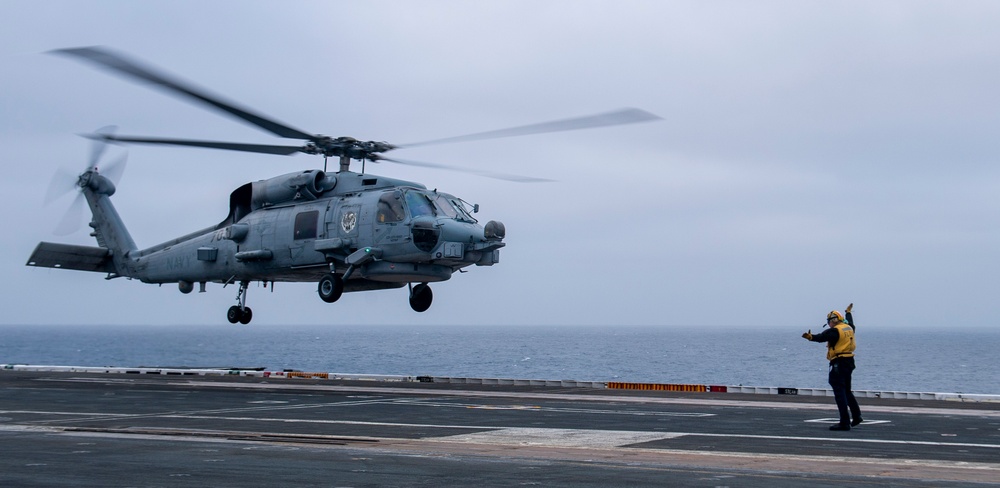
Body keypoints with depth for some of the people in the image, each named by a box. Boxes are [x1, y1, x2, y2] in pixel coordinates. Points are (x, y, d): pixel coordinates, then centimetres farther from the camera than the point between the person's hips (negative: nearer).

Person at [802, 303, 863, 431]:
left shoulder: (835, 331, -13)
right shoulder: (849, 328, 14)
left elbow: (822, 337, -29)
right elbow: (850, 323, 38)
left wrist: (811, 337, -44)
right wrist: (848, 312, 56)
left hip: (839, 363, -9)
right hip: (849, 361, 9)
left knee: (840, 392, -9)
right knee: (847, 391, 23)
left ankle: (845, 422, -12)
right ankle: (856, 416, 27)